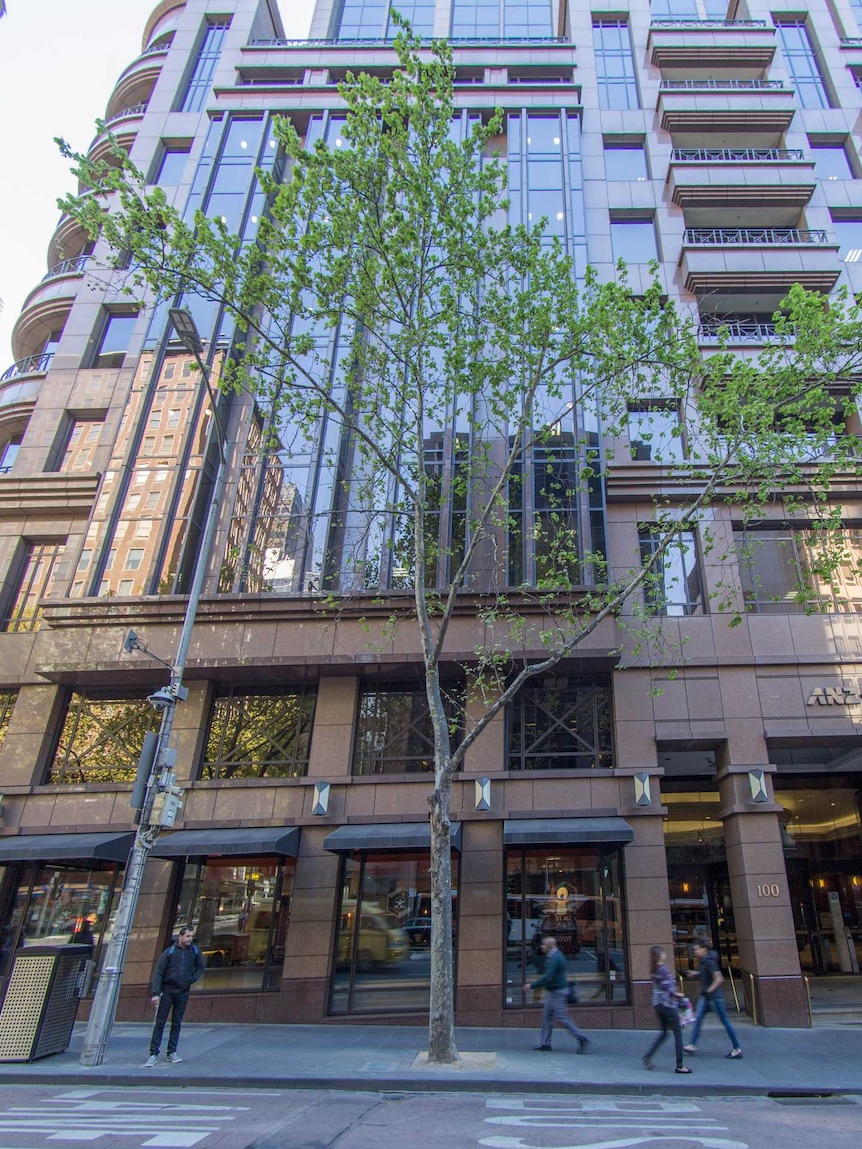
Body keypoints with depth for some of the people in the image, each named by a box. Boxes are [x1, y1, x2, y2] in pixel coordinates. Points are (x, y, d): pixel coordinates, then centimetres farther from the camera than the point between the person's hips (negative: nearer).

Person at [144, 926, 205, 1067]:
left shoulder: (195, 951, 1)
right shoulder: (169, 952, -8)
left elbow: (201, 968, 15)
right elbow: (158, 972, -8)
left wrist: (192, 979, -1)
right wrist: (155, 993, -16)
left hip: (183, 993, 3)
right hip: (167, 991, -3)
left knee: (177, 1023, 9)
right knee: (160, 1023, -1)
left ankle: (172, 1052, 18)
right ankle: (154, 1054, 7)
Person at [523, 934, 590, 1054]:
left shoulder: (555, 958, -21)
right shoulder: (557, 955, 11)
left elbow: (547, 977, -28)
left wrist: (532, 985, -23)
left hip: (557, 992, -10)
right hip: (553, 992, 10)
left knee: (562, 1018, -5)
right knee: (547, 1015, 10)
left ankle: (582, 1039, 3)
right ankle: (545, 1043, 13)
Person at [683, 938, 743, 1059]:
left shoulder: (709, 962, -21)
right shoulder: (702, 961, 6)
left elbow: (719, 979, -25)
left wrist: (710, 989, -20)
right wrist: (696, 973, 9)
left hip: (714, 996, -9)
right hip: (706, 997, 9)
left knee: (725, 1022, 3)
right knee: (698, 1019, 7)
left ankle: (737, 1050, 15)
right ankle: (693, 1046, 10)